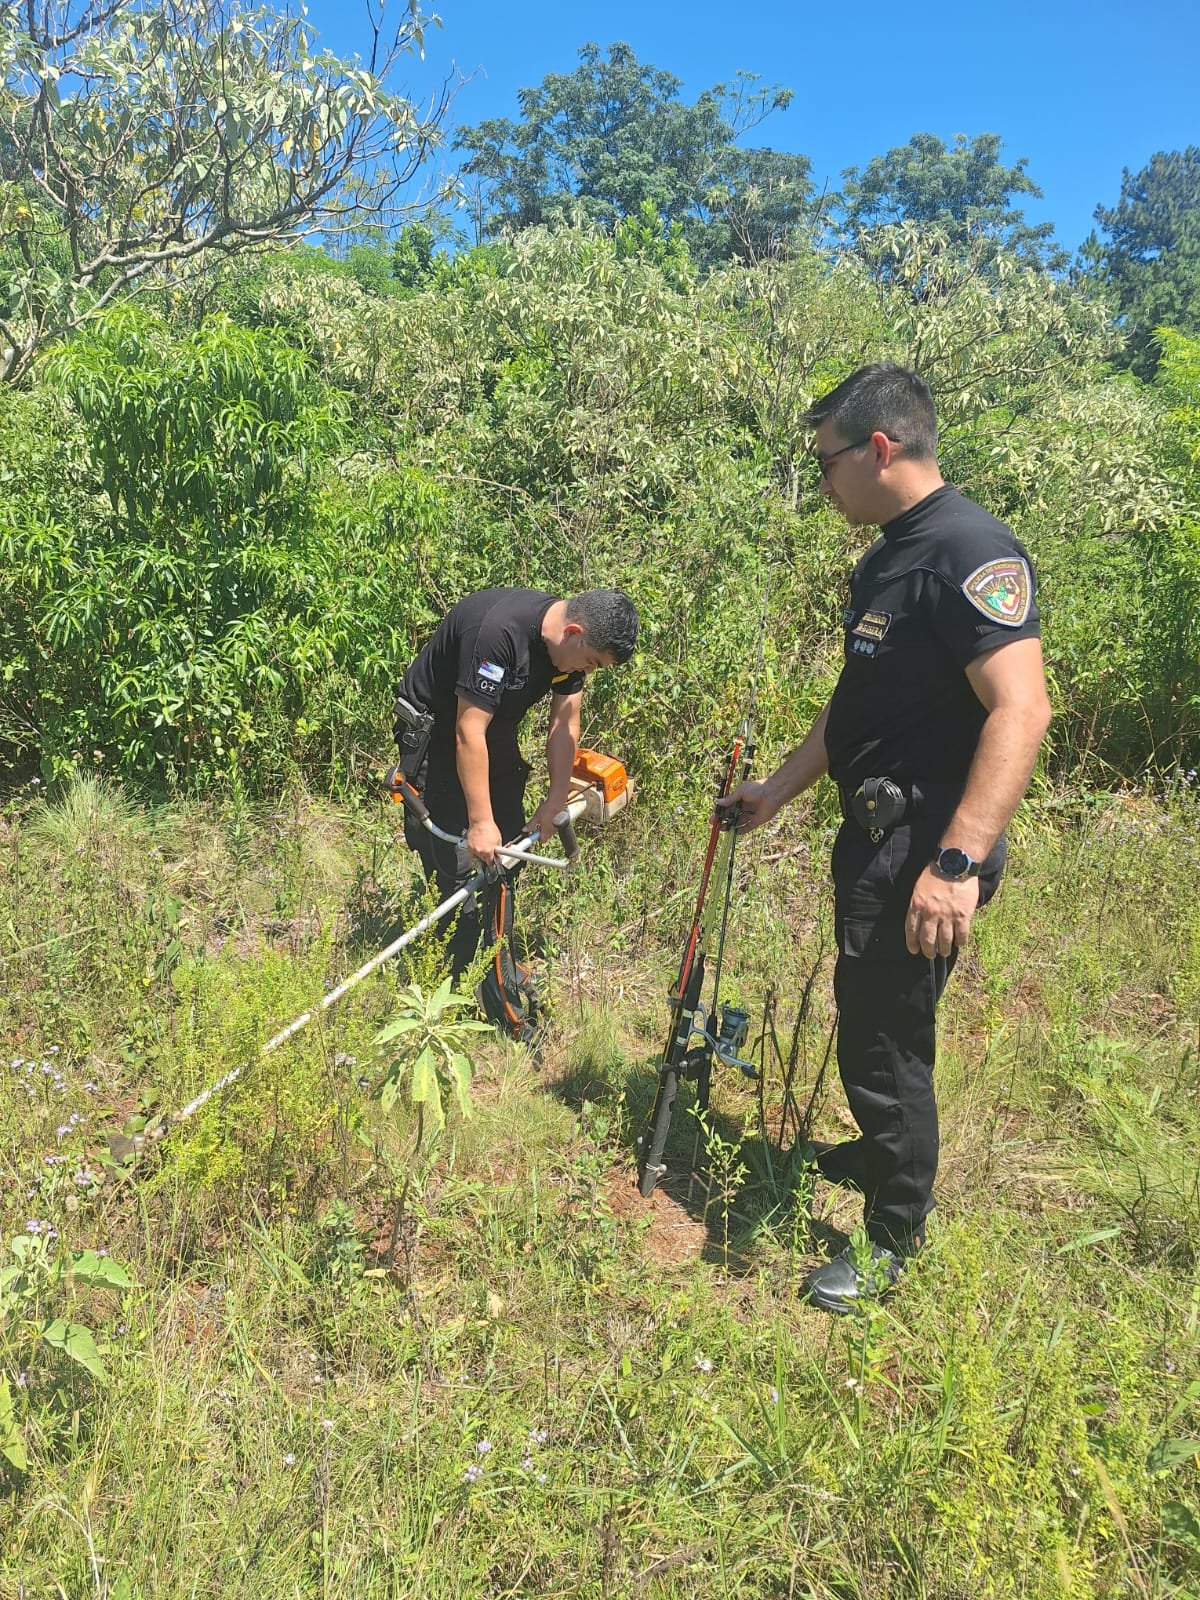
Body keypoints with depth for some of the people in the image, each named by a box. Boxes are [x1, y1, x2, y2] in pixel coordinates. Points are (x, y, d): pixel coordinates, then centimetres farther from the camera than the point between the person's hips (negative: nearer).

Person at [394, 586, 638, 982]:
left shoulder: (571, 644, -10)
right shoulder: (499, 631, -35)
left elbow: (564, 724, -1)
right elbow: (469, 731, -33)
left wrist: (555, 802, -5)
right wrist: (480, 822, -30)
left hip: (496, 731, 8)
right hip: (435, 730, -8)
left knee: (509, 847, 9)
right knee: (457, 862, -11)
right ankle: (461, 976, 2)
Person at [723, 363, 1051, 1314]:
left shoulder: (970, 550, -18)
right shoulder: (886, 559, 13)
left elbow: (1021, 709, -27)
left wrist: (957, 862, -32)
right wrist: (779, 791, 23)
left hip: (926, 852, -9)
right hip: (878, 839, 9)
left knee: (888, 1042, 3)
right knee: (867, 1022, 23)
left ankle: (895, 1237, 24)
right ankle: (881, 1156, 47)